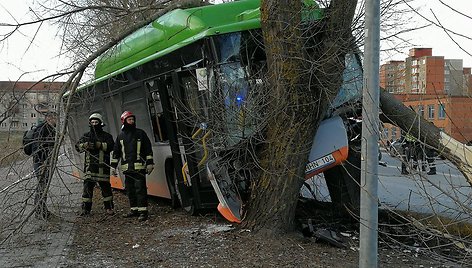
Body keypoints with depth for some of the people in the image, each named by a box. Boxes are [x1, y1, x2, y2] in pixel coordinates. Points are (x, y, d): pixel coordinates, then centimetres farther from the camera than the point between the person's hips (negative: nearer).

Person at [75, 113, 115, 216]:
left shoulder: (106, 136, 8)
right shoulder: (86, 136, 15)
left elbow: (110, 146, -8)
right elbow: (78, 146, 4)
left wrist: (99, 145, -20)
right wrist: (85, 145, -17)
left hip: (103, 166, -2)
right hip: (90, 166, 2)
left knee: (105, 187, 2)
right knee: (87, 187, 0)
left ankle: (109, 208, 11)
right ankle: (85, 208, 6)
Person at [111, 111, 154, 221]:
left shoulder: (140, 133, 5)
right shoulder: (120, 136, 14)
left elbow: (148, 149, 3)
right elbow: (116, 152, 18)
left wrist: (150, 163, -3)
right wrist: (113, 166, 14)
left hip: (139, 167, -4)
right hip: (127, 168, 4)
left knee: (140, 188, -10)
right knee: (130, 190, 9)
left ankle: (143, 211, -10)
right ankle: (134, 209, 19)